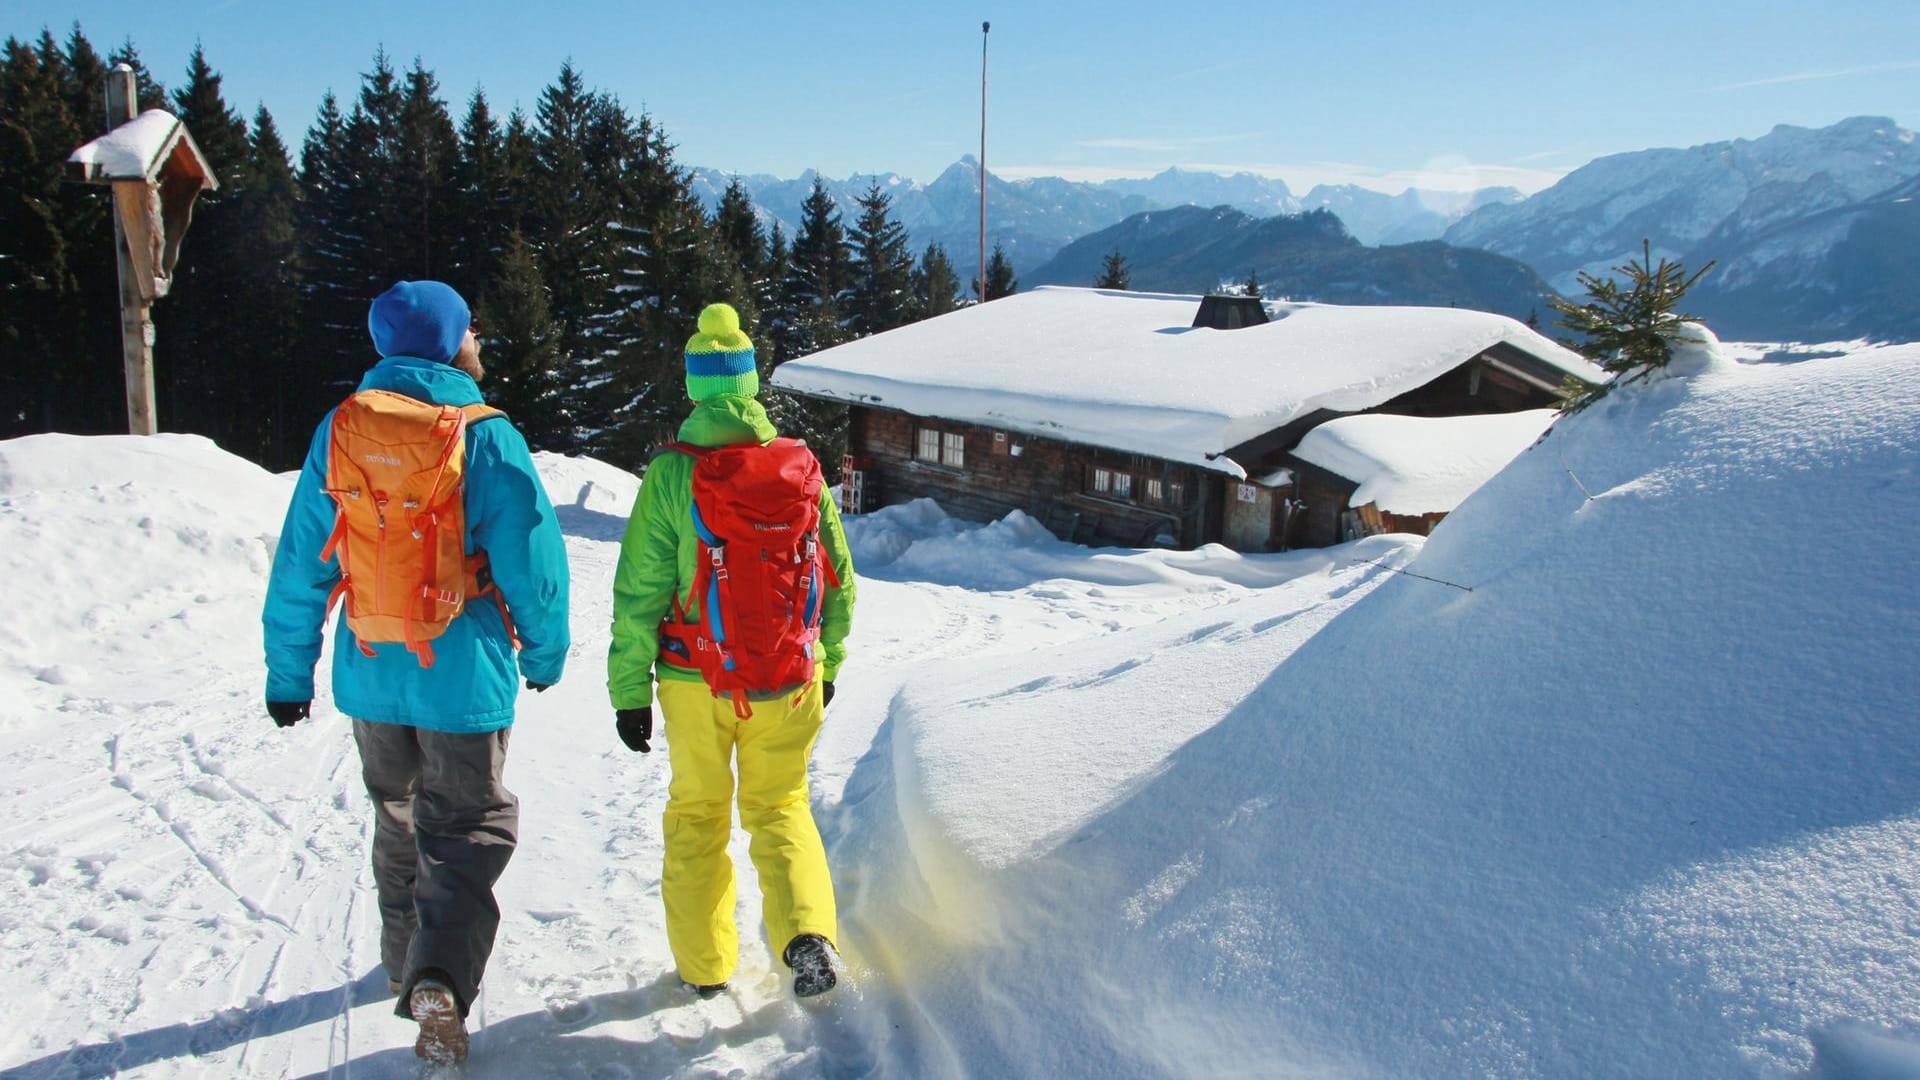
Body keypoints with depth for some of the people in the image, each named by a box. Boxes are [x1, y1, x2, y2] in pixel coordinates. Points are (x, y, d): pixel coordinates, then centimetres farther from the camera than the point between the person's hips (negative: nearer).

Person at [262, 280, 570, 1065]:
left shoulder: (339, 432, 0)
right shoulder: (486, 436, -13)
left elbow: (300, 566, 3)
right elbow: (532, 561, -13)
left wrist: (288, 672, 11)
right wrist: (544, 654, 3)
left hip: (369, 672, 5)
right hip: (462, 676, -4)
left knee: (398, 816, 24)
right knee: (467, 828, 8)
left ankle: (406, 962, 40)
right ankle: (439, 979, -10)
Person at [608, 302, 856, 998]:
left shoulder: (670, 477, -13)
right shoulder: (801, 467, -5)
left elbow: (639, 595, -10)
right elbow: (838, 580, 3)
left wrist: (629, 691, 0)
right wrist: (828, 662, 17)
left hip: (695, 682, -1)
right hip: (788, 680, 2)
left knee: (696, 814, 19)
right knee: (779, 806, 19)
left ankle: (704, 961, 26)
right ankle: (806, 932, -1)